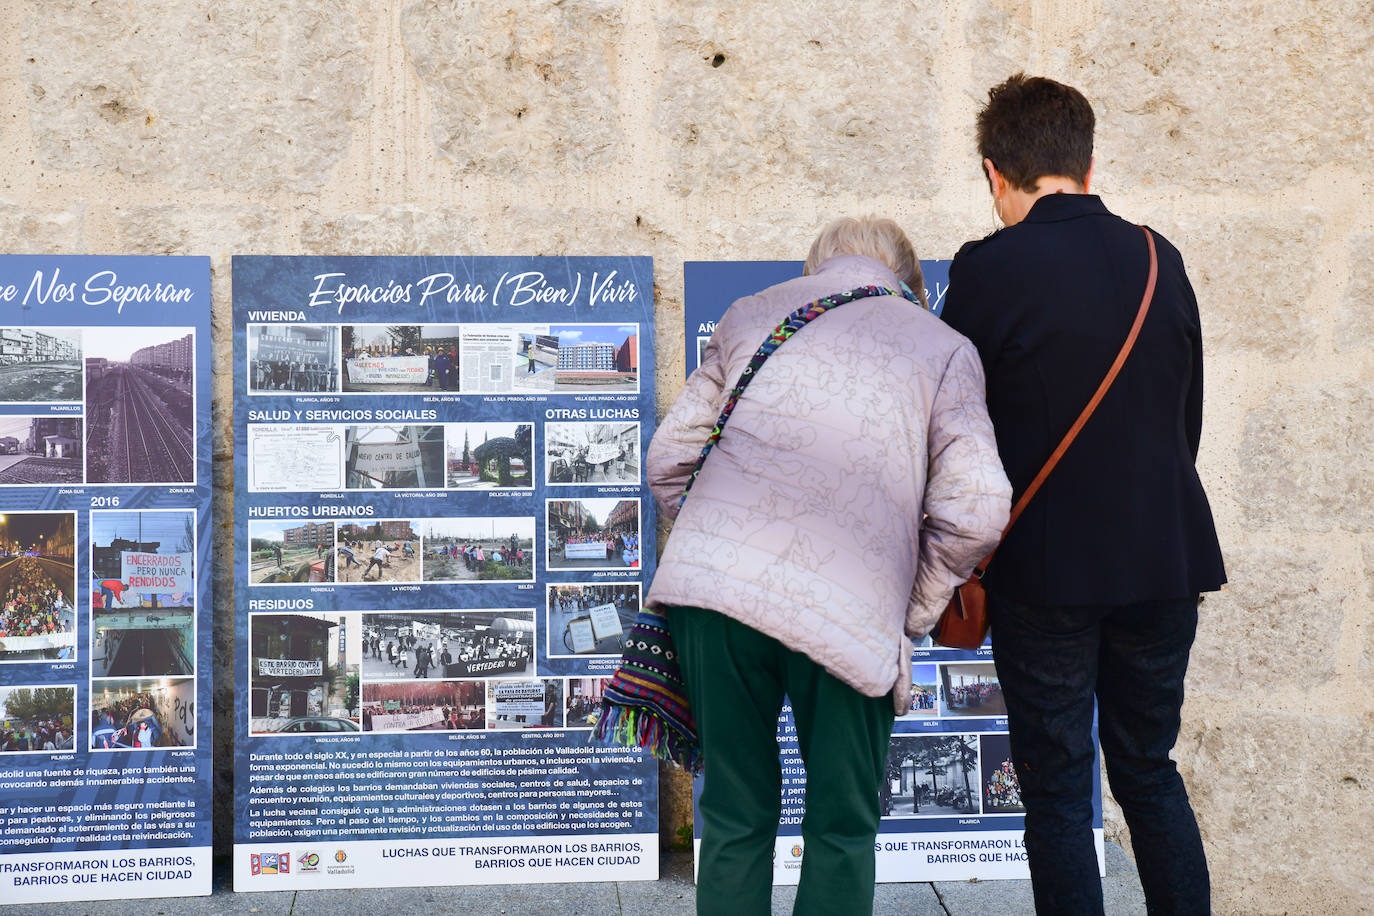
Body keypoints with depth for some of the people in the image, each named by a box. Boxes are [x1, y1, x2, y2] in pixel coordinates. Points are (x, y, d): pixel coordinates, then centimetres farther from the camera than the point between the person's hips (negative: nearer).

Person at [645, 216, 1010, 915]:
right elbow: (975, 509, 1)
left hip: (709, 578, 3)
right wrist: (911, 613, 13)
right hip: (846, 607, -2)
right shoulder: (943, 347, 13)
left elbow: (667, 459, 19)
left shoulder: (749, 315, 21)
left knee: (735, 814, 14)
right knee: (842, 828, 12)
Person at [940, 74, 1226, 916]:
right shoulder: (1159, 260, 3)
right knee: (1150, 768, 18)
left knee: (1057, 789, 6)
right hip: (1166, 558, 5)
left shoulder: (990, 269, -12)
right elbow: (1188, 415, 10)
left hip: (1047, 569, -5)